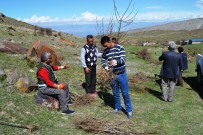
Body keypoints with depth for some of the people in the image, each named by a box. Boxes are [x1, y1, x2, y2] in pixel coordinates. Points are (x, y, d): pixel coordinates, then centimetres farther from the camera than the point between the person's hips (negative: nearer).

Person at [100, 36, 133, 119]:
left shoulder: (119, 48, -11)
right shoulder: (105, 51, 2)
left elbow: (123, 59, -18)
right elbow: (102, 61, 12)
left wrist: (115, 61, -37)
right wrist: (106, 67, -9)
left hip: (122, 74, -4)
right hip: (112, 75, 4)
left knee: (125, 93, 1)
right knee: (115, 93, 14)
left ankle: (129, 110, 11)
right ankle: (118, 107, 32)